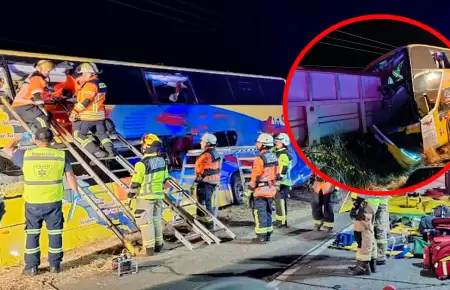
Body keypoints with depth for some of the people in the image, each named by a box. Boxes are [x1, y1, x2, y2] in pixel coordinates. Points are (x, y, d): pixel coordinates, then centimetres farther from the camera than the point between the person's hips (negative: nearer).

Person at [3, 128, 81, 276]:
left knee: (32, 234, 13)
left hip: (33, 203, 0)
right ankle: (54, 265, 18)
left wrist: (20, 137, 29)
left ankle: (31, 267, 17)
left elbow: (7, 149, 13)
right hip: (54, 202, 0)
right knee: (55, 233, 11)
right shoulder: (61, 155, -6)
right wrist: (76, 193, 14)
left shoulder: (26, 155, -5)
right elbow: (70, 176, 1)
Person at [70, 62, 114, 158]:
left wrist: (74, 112, -22)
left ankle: (98, 152, -11)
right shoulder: (101, 84, 13)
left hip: (87, 116, -9)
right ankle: (110, 150, 4)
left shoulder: (90, 84, -16)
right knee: (101, 134, 21)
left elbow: (85, 101, -24)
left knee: (79, 135, 2)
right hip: (99, 116, 9)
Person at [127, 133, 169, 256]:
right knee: (157, 219, 17)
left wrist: (131, 193, 2)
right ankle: (158, 244, 25)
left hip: (146, 196, -6)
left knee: (146, 221, 3)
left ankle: (149, 247, 5)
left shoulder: (142, 164, -20)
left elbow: (135, 182, -13)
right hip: (159, 195, 6)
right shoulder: (162, 161, 1)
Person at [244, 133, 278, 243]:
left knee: (260, 213, 0)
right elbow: (276, 174, 12)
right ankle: (268, 235, 23)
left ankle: (261, 237, 3)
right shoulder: (274, 157, 7)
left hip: (260, 191, -8)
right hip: (271, 189, 8)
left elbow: (255, 178, -18)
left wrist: (249, 191, -11)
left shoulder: (260, 159, -18)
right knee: (268, 212, 16)